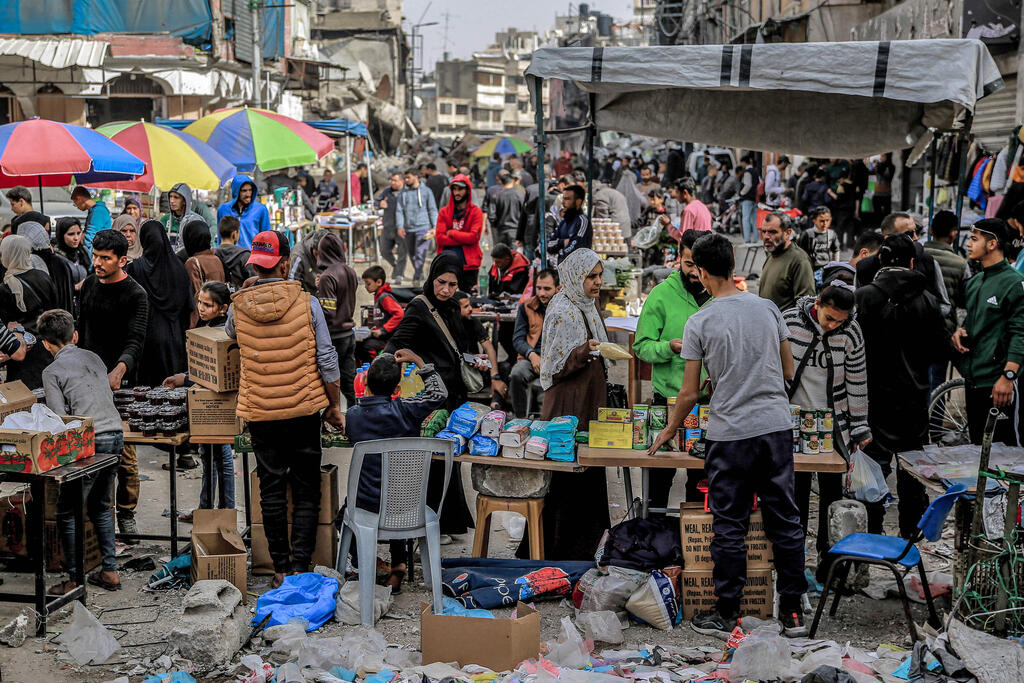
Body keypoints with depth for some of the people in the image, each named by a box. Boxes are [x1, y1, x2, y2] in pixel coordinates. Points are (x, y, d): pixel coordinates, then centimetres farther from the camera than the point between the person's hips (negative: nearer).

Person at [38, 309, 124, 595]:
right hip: (116, 436, 7)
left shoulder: (52, 372, -2)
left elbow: (59, 419, -9)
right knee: (100, 506, 21)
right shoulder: (93, 358, 16)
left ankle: (75, 580, 3)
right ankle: (109, 571, 20)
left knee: (67, 512, 4)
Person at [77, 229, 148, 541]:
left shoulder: (135, 295, -9)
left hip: (120, 382, -6)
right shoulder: (89, 284, 11)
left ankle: (126, 515, 9)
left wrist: (120, 369, -39)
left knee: (124, 451, -3)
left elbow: (135, 340, -21)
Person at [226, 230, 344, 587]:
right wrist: (335, 406, 5)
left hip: (260, 414, 1)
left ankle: (281, 569, 13)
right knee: (306, 491, 8)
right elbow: (327, 360, -6)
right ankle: (300, 565, 4)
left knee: (272, 491, 10)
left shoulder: (237, 307, -4)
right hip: (305, 410, -1)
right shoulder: (306, 302, -8)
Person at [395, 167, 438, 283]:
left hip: (423, 227, -4)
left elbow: (433, 210, 3)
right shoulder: (403, 193, 10)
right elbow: (399, 210, 7)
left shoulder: (426, 191, 3)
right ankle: (418, 272, 30)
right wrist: (399, 226, -6)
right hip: (408, 229, 4)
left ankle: (417, 276, -14)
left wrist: (434, 227, -5)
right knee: (411, 253, 12)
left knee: (420, 253, -14)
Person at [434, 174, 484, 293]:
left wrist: (451, 233, -5)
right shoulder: (444, 212, 8)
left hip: (468, 263, -1)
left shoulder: (475, 212, 3)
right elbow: (439, 238, -4)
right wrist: (463, 239, -10)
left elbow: (473, 237, -11)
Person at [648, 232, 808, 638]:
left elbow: (690, 394, -3)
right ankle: (793, 613, 14)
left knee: (730, 528, 4)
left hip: (730, 434, -4)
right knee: (785, 521, 9)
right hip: (777, 426, 4)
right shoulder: (768, 309, 4)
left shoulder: (700, 322, -6)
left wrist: (669, 432, 13)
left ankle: (726, 616, 12)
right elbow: (789, 372, 12)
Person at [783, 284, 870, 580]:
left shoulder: (851, 332, -9)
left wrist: (859, 427, 3)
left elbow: (857, 381, 0)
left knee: (831, 489, 3)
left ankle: (827, 552, 15)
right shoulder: (788, 322, -11)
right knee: (797, 488, 5)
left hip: (833, 425, 0)